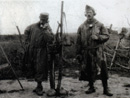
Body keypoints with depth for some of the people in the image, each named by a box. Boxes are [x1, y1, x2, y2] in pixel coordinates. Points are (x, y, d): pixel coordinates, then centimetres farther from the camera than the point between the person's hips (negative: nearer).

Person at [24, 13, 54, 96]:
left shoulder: (48, 29, -8)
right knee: (31, 67, 13)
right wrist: (27, 42, 14)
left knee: (40, 69, -4)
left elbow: (50, 40, -23)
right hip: (31, 51, 5)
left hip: (41, 52, -5)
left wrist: (45, 29, -24)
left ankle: (39, 87, 11)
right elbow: (26, 31, 21)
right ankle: (39, 86, 29)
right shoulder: (33, 26, 2)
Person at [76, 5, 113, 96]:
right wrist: (79, 53, 4)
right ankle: (91, 87, 25)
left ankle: (106, 89, 9)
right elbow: (78, 41, 7)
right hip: (86, 52, 2)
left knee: (103, 69, -3)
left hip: (98, 52, -1)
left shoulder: (100, 25, 2)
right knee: (89, 70, 9)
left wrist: (98, 37, -16)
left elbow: (106, 36, 2)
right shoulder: (82, 27, 6)